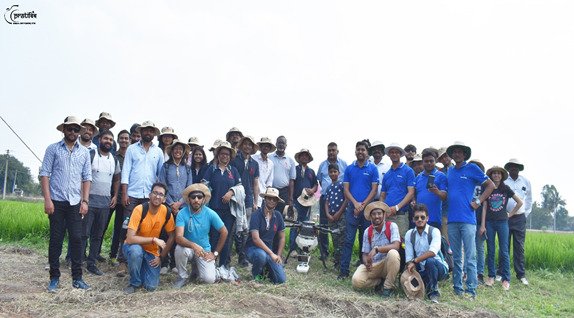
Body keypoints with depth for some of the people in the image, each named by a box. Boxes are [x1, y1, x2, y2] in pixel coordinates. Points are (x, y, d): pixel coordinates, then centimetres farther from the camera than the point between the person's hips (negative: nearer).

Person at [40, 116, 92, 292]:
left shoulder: (84, 152, 10)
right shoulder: (53, 149, 3)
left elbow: (87, 177, 9)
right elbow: (44, 174, -2)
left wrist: (85, 201, 0)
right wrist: (47, 199, -10)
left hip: (75, 203, 2)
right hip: (56, 201, -2)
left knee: (76, 239, 1)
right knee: (55, 240, 3)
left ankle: (77, 278, 9)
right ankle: (54, 278, 13)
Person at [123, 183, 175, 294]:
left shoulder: (166, 212, -12)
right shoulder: (140, 209, -24)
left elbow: (171, 237, 1)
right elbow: (130, 239, -29)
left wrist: (161, 257, -4)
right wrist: (154, 240, -28)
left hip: (152, 252, 3)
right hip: (134, 247, -2)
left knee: (151, 286, -13)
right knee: (136, 251, -39)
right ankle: (134, 283, -12)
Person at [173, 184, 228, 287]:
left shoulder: (210, 214, -13)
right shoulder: (182, 213, -17)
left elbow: (224, 232, -2)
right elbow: (178, 237, -27)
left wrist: (215, 253, -2)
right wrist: (193, 245, -45)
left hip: (205, 250, 1)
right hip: (188, 248, -1)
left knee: (209, 279, -18)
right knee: (180, 249, -36)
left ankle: (196, 268, 19)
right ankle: (182, 276, -8)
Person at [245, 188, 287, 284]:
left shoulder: (277, 216, 0)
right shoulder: (257, 215, -15)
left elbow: (282, 238, 10)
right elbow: (256, 239, -23)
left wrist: (278, 255, 2)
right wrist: (271, 253, -25)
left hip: (269, 249, 4)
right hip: (253, 248, -4)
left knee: (281, 279, -10)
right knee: (261, 255, -40)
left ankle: (265, 268, 21)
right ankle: (256, 273, -6)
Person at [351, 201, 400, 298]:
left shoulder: (392, 226, -7)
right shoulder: (367, 232, 2)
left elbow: (396, 246, -22)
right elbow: (365, 254, 4)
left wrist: (376, 249, -32)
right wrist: (366, 262, -19)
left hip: (388, 264, -2)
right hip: (372, 265, 2)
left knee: (393, 253, -36)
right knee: (357, 281, -26)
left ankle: (388, 287, -16)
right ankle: (380, 281, 6)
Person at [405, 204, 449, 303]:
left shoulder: (434, 231, -12)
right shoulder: (409, 234, 0)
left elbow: (432, 252, -29)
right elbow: (409, 258, -6)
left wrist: (414, 261, -34)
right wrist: (411, 266, -27)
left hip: (439, 268, -4)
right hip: (421, 271, 4)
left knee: (430, 261, -36)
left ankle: (433, 291, -14)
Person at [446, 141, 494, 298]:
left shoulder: (472, 168, 2)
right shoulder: (449, 171, 16)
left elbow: (490, 185, 4)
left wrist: (478, 202, -3)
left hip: (467, 219, -5)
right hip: (452, 219, 5)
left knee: (470, 257, -3)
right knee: (456, 257, 10)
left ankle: (471, 290, 1)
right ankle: (457, 288, 16)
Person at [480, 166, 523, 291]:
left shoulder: (506, 189, 2)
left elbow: (520, 202, 8)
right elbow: (484, 207, 4)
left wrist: (510, 214, 4)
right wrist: (483, 225, -1)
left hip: (502, 222, -2)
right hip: (489, 223, 2)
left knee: (504, 251, -3)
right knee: (490, 251, 5)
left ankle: (506, 279, 2)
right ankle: (491, 276, 14)